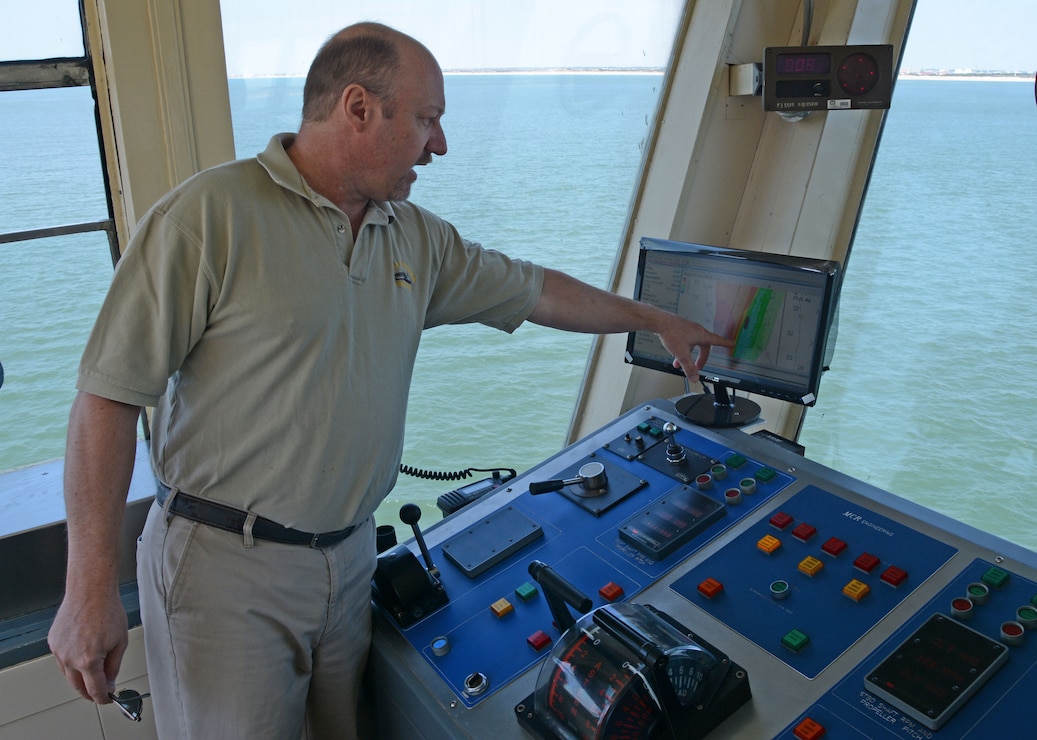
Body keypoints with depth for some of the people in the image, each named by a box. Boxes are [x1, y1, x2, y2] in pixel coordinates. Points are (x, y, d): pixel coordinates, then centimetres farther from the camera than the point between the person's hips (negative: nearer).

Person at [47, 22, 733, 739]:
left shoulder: (416, 237, 7)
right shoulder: (212, 214, -13)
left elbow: (533, 290, 18)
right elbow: (111, 393, -13)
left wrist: (656, 319, 24)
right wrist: (91, 587, -14)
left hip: (350, 558, 6)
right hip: (225, 567, -5)